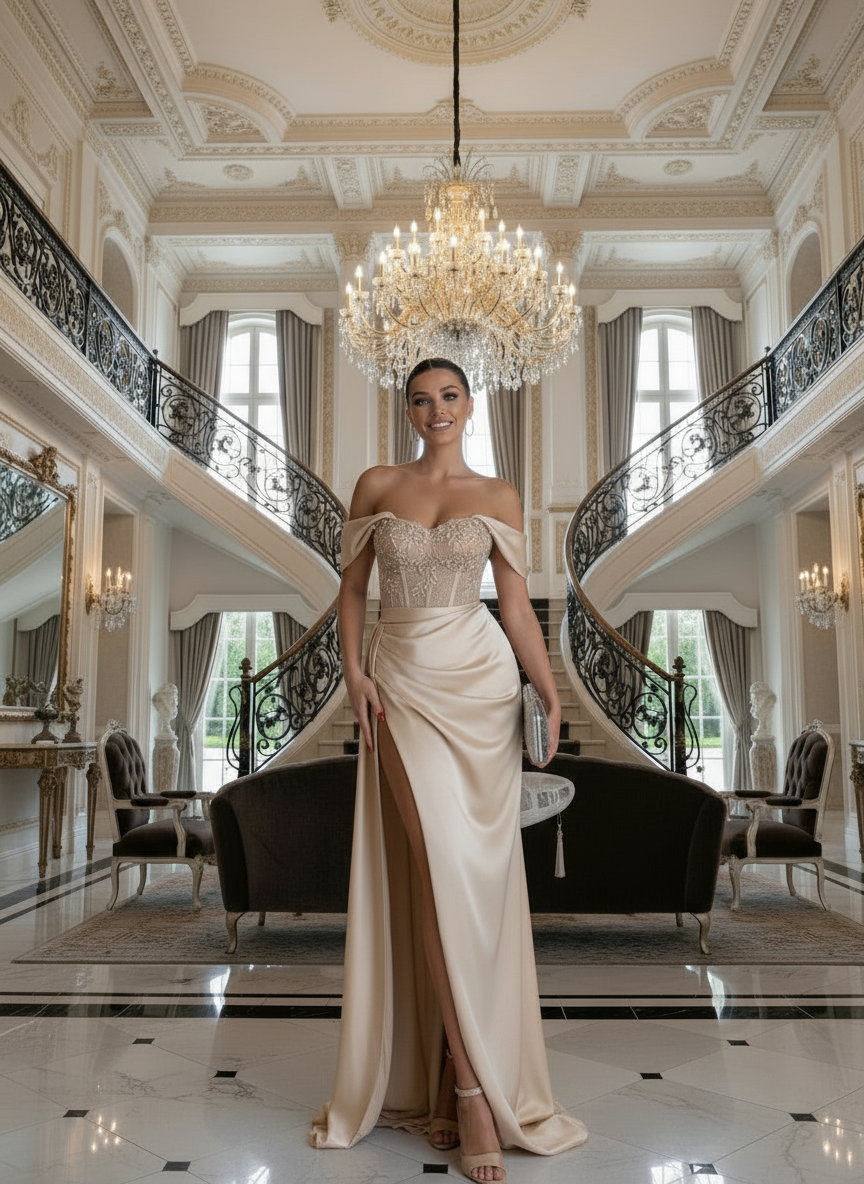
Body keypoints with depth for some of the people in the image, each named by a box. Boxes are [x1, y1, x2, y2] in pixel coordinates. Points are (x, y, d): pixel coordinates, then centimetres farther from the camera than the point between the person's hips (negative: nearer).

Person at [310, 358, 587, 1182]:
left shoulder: (499, 497, 6)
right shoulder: (376, 486, 7)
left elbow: (517, 604, 3)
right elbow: (352, 587, 10)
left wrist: (546, 683, -12)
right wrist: (354, 671, -4)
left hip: (481, 683, 1)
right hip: (404, 685, 0)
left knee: (477, 871, -1)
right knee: (440, 864, -12)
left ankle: (461, 1072, 15)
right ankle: (470, 1090, -5)